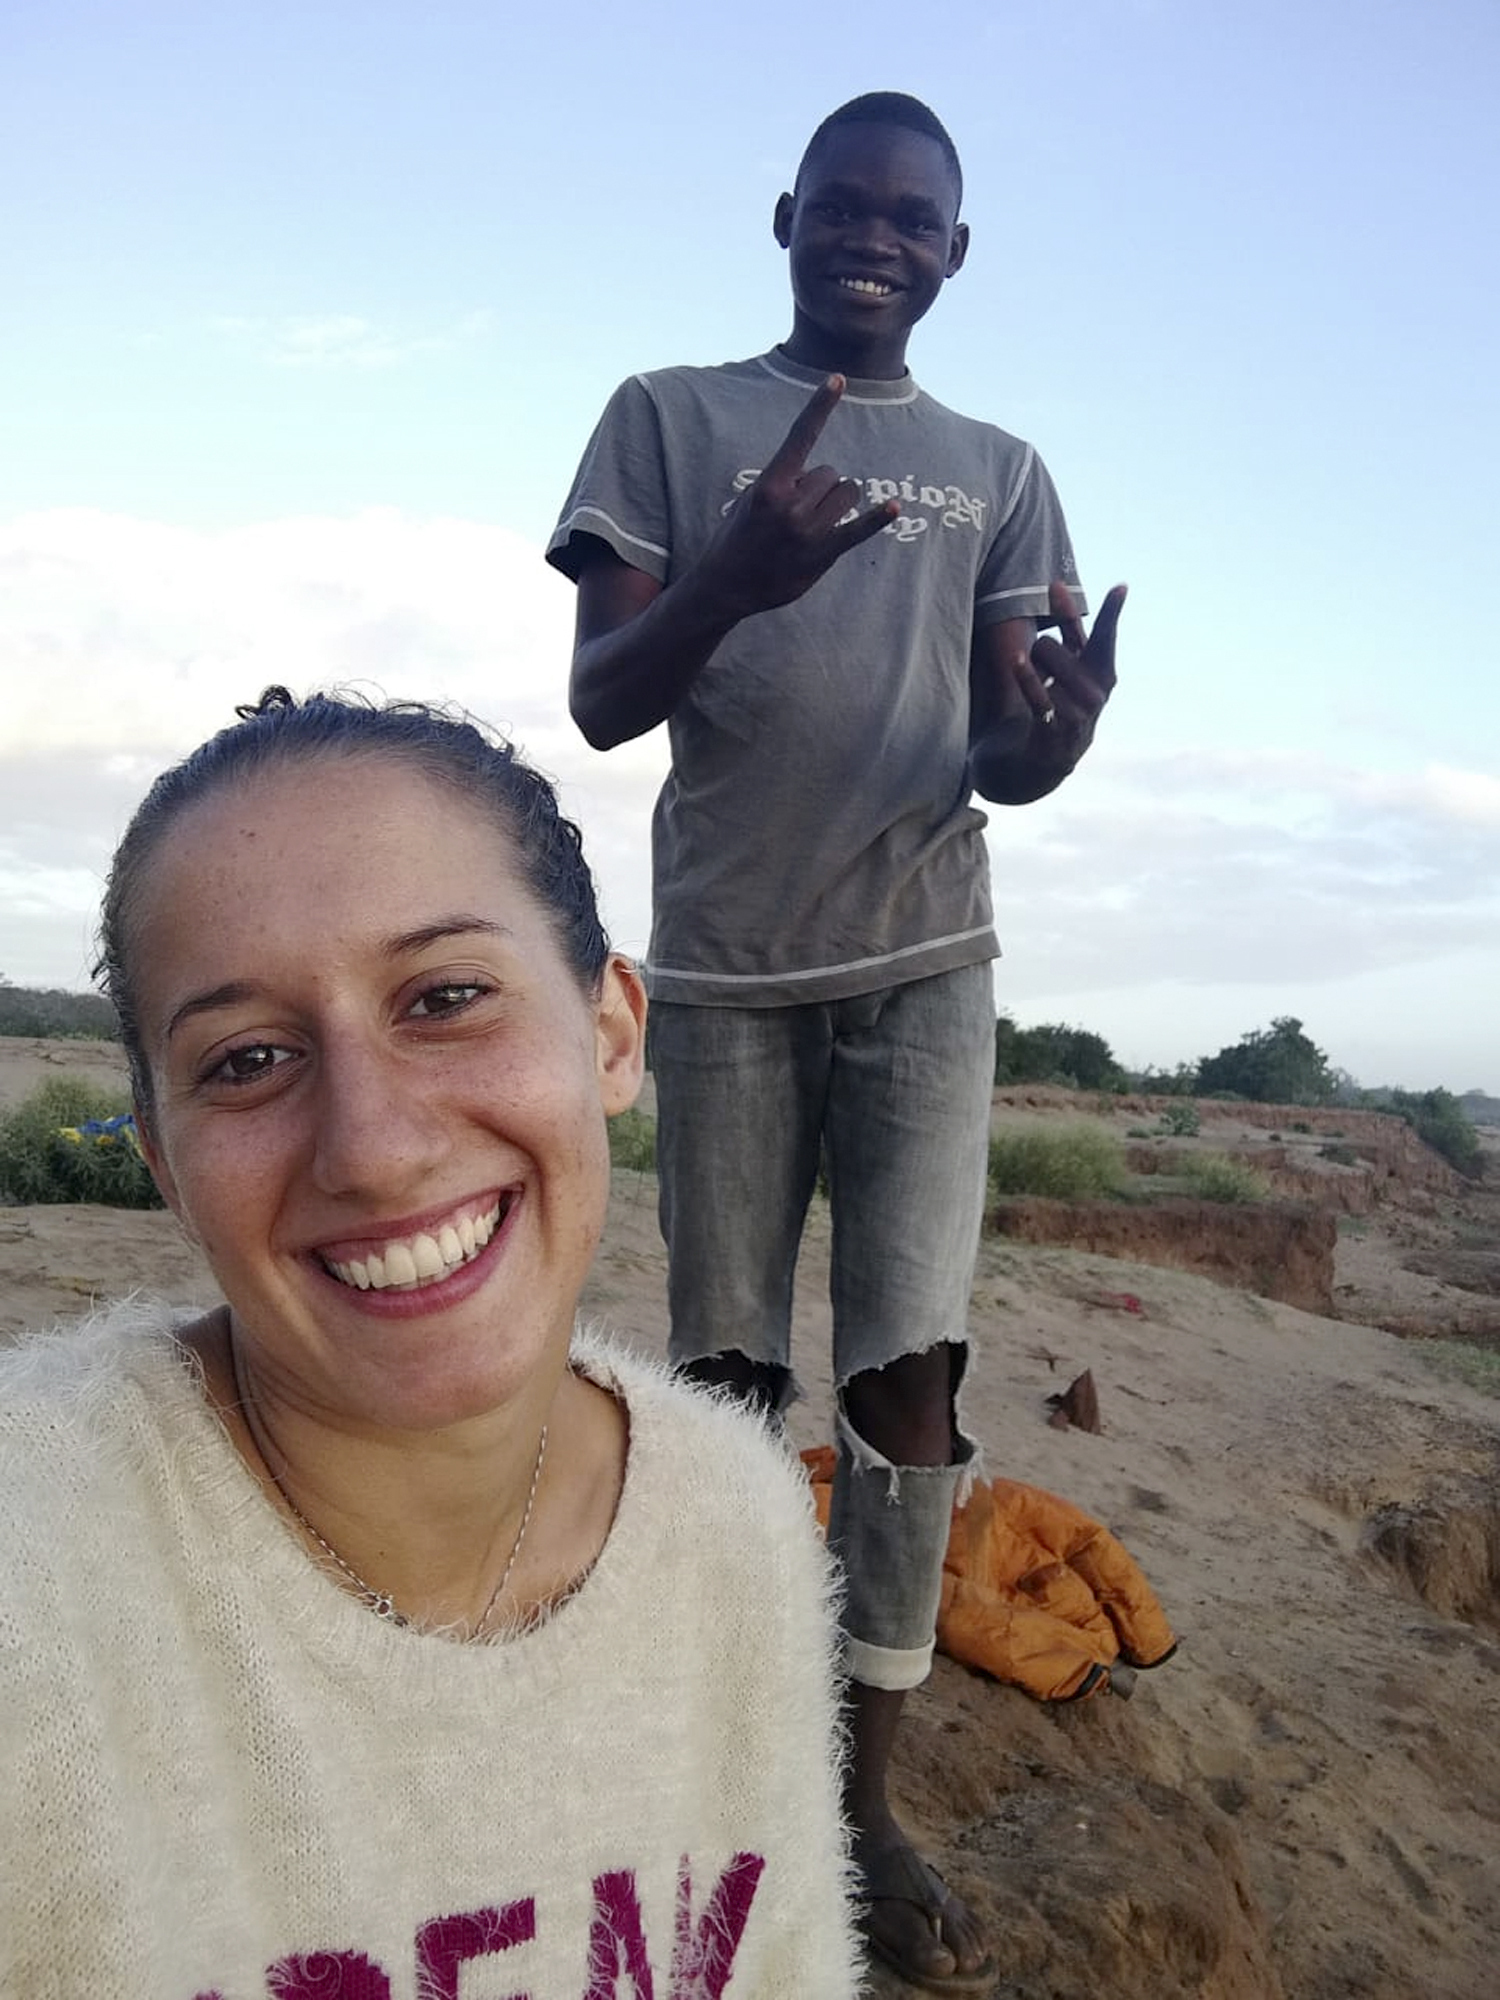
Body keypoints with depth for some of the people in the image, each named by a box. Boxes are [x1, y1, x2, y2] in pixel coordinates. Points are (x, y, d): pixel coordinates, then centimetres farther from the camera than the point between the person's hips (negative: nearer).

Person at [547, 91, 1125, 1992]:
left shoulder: (998, 470, 13)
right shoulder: (670, 417, 7)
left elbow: (1003, 759, 9)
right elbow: (599, 702, -1)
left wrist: (1060, 731, -17)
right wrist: (735, 576, -22)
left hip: (921, 961, 1)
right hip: (722, 965, -1)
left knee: (910, 1360, -7)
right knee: (727, 1369, 5)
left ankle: (861, 1787, 5)